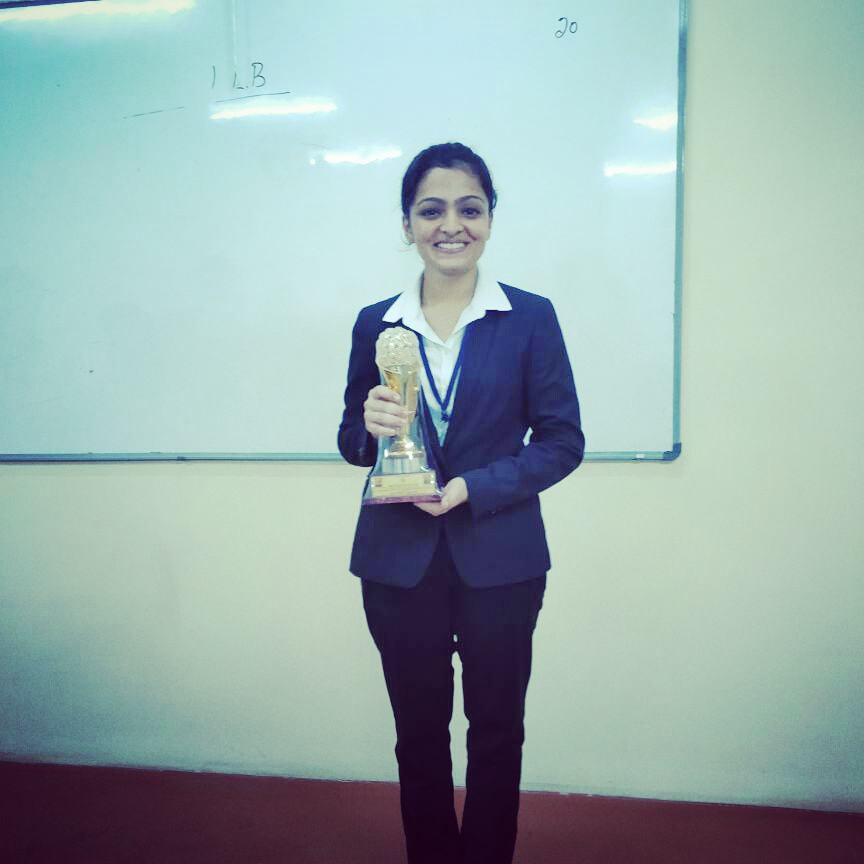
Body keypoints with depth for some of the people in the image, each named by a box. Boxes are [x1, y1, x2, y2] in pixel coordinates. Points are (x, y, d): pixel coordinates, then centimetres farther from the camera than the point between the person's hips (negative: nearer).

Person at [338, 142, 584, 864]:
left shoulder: (531, 317, -4)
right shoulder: (375, 324, 3)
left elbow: (563, 440, -5)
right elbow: (352, 440, 8)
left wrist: (475, 489, -17)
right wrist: (372, 428, -16)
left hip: (499, 558, -1)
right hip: (399, 561, 2)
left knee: (496, 733, 14)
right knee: (419, 736, 16)